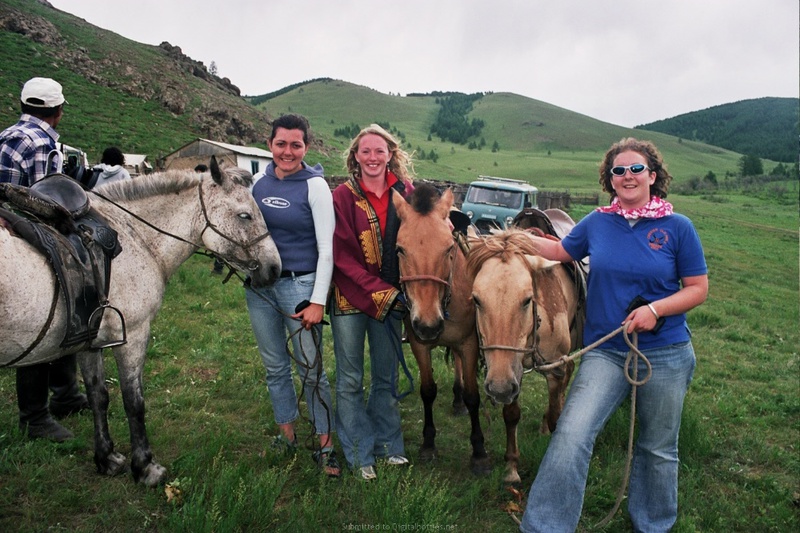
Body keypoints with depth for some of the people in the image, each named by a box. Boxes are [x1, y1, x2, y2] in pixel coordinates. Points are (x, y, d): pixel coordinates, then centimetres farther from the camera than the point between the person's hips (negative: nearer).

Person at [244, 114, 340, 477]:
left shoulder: (314, 185, -9)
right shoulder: (260, 180, 5)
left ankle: (325, 446, 14)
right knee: (275, 366, 15)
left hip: (299, 284, -5)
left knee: (311, 370, 1)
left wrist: (318, 301, -16)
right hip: (259, 286, 5)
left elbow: (326, 248, -12)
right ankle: (287, 435, 31)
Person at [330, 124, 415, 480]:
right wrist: (379, 292, -19)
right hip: (350, 298, -2)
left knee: (386, 377, 14)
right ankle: (359, 454, 24)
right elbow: (343, 257, -12)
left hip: (391, 299, 3)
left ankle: (387, 444, 33)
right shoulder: (343, 197, -7)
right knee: (350, 380, 7)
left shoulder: (406, 193, 1)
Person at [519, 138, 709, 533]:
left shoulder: (678, 227, -5)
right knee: (571, 435, -14)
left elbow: (698, 289, -4)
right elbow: (561, 252, 18)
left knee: (658, 448, 16)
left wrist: (656, 309, -19)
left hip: (665, 355, 0)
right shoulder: (597, 223, 1)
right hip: (605, 351, 1)